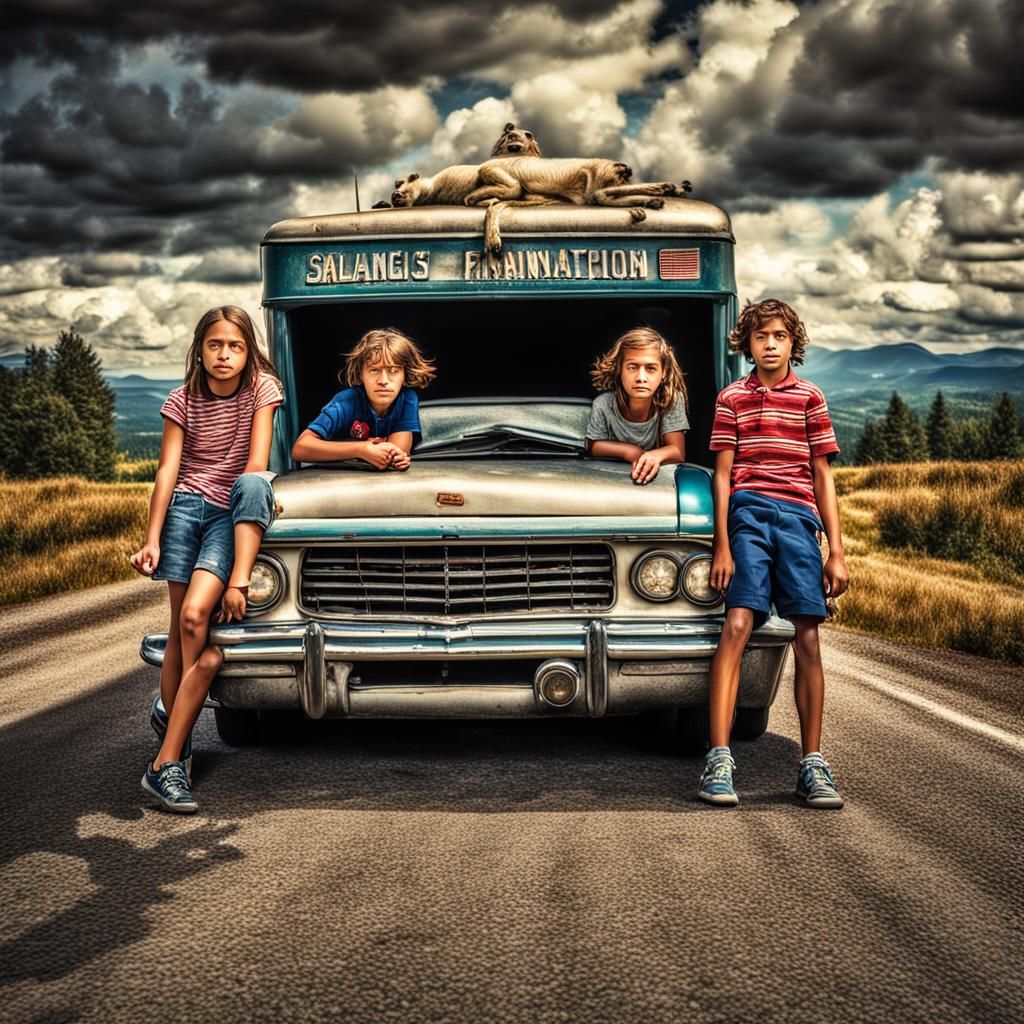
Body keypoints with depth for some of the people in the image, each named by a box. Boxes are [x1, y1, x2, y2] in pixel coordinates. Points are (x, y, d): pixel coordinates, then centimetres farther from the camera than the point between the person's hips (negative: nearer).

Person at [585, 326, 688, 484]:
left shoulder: (673, 400, -16)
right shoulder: (603, 404, -16)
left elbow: (678, 452, -16)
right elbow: (593, 447, -2)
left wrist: (656, 455, -38)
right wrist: (629, 451, -18)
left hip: (657, 477, 1)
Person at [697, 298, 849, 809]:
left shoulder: (810, 398, 16)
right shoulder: (731, 399, 13)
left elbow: (823, 478, 14)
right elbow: (722, 475, 9)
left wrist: (836, 552, 8)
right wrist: (722, 545, -1)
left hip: (798, 517, 2)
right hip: (747, 514, -1)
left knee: (806, 637, -3)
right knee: (737, 624, -16)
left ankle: (812, 764, 4)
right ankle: (718, 761, -18)